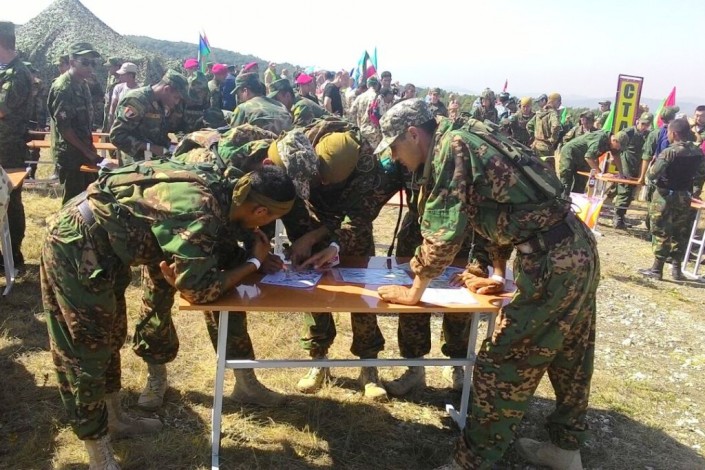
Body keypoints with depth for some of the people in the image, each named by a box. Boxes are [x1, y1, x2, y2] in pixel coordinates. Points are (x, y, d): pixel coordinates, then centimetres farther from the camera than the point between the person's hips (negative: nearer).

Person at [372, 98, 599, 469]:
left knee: (502, 368, -1)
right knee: (570, 357, 21)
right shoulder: (470, 141, 18)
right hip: (579, 247, 10)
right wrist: (498, 275, 28)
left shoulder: (450, 146, -10)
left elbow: (444, 230, -16)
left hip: (551, 261, -10)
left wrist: (415, 291, -4)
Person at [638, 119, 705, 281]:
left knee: (661, 233, 2)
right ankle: (676, 268, 20)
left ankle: (657, 269, 6)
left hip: (666, 197, -6)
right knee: (680, 233, 14)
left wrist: (650, 171, 3)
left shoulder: (669, 152, -19)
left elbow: (652, 175, -20)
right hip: (685, 197, 6)